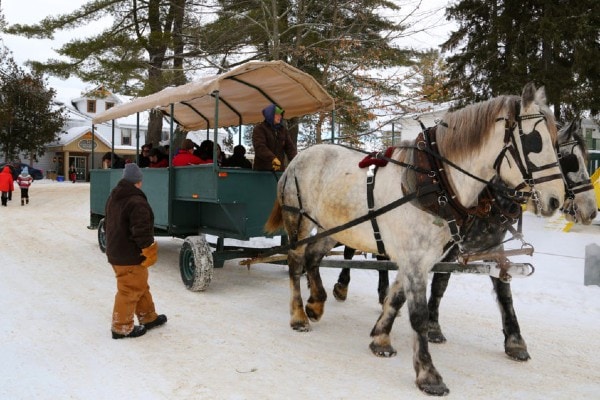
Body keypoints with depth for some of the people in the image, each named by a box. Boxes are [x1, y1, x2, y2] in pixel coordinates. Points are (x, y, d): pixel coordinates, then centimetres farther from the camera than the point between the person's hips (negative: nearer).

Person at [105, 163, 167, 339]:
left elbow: (108, 224, 19)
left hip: (115, 253, 10)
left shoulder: (113, 198, 9)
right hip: (131, 257, -10)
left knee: (140, 287, 21)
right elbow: (142, 231, -26)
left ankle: (148, 317, 32)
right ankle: (121, 328, 13)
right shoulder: (137, 202, -23)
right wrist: (149, 251, -16)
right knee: (130, 291, 3)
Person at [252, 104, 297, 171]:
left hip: (279, 168, 5)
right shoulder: (259, 129, -3)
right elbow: (260, 147, -18)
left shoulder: (283, 129, 14)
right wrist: (272, 158, -34)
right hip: (262, 169, -5)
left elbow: (289, 146, 8)